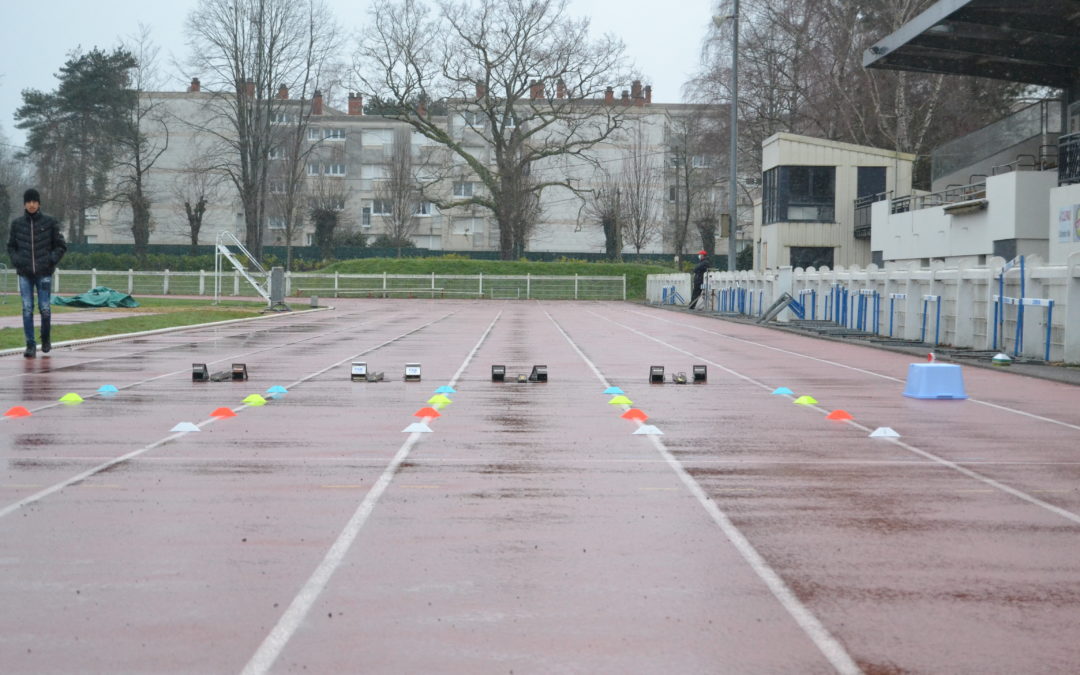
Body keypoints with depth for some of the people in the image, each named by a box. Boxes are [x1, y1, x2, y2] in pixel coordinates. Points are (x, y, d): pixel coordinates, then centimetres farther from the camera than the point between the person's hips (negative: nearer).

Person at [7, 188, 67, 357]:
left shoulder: (50, 222, 0)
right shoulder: (17, 223, 5)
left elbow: (61, 246, 6)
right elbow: (11, 246, 16)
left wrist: (51, 260, -7)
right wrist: (16, 260, -1)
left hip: (44, 273, -1)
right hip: (25, 274, 1)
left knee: (44, 308, -1)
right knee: (27, 309, -3)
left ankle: (46, 338, 24)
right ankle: (30, 345, 1)